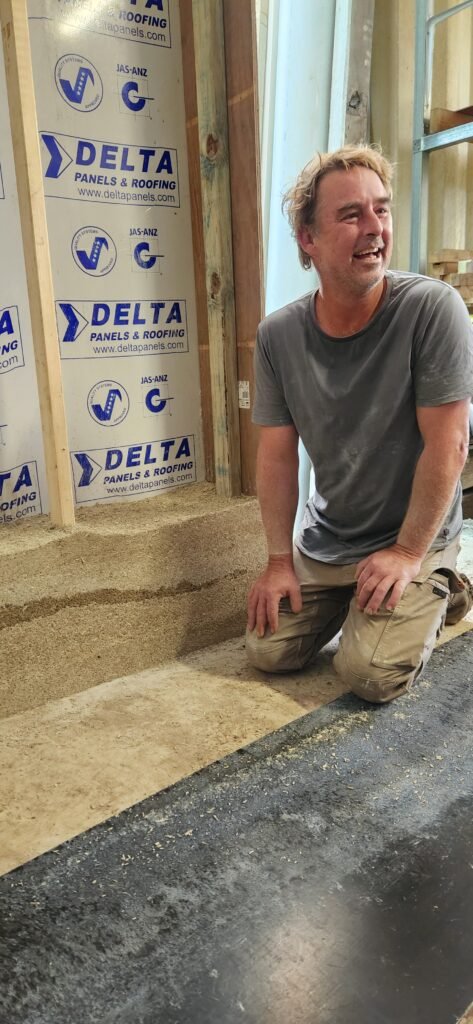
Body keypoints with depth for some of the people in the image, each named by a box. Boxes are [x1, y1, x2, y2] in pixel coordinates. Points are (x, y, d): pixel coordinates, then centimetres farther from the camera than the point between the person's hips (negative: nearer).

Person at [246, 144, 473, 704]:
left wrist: (408, 553, -16)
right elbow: (277, 453, -4)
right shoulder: (277, 335, -8)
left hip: (414, 538, -4)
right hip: (325, 539, 4)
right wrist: (280, 560, -5)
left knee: (370, 674, -15)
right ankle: (350, 598, 30)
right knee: (268, 650, 4)